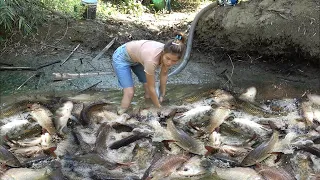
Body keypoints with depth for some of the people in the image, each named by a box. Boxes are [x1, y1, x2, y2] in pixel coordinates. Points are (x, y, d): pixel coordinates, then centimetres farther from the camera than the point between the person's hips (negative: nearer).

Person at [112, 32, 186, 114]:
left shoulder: (168, 53, -24)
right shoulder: (152, 59, -42)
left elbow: (164, 75, -4)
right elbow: (151, 88, -27)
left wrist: (162, 95, 5)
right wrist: (159, 108, -15)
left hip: (137, 57, 7)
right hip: (121, 57, -7)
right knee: (130, 92, -16)